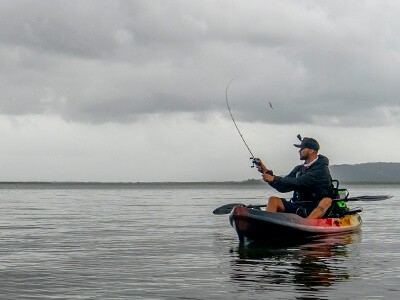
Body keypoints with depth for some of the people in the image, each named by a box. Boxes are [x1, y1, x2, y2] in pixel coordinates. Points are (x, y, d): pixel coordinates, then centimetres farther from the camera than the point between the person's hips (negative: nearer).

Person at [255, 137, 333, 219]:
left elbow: (299, 182, -18)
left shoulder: (321, 169, -7)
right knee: (273, 200, -9)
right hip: (297, 207, 7)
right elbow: (283, 187, 11)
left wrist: (274, 179, -15)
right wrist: (267, 172, 2)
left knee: (327, 201, -36)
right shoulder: (299, 169, 16)